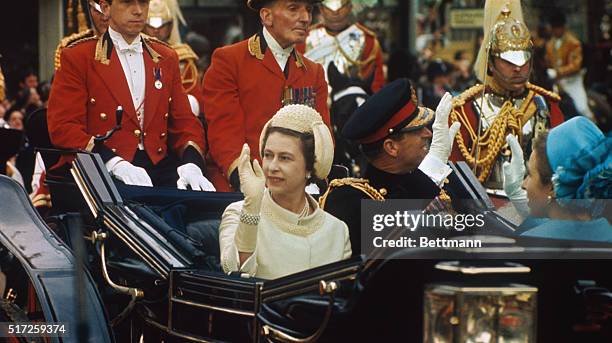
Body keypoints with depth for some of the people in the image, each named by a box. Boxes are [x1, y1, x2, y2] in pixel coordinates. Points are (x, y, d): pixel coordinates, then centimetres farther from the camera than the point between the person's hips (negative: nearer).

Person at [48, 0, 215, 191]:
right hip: (104, 175, -4)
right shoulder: (77, 58, 4)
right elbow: (63, 127, -5)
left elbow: (184, 123, 16)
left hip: (160, 169, 5)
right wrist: (115, 164, -20)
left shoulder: (166, 58, 19)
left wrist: (191, 165, -7)